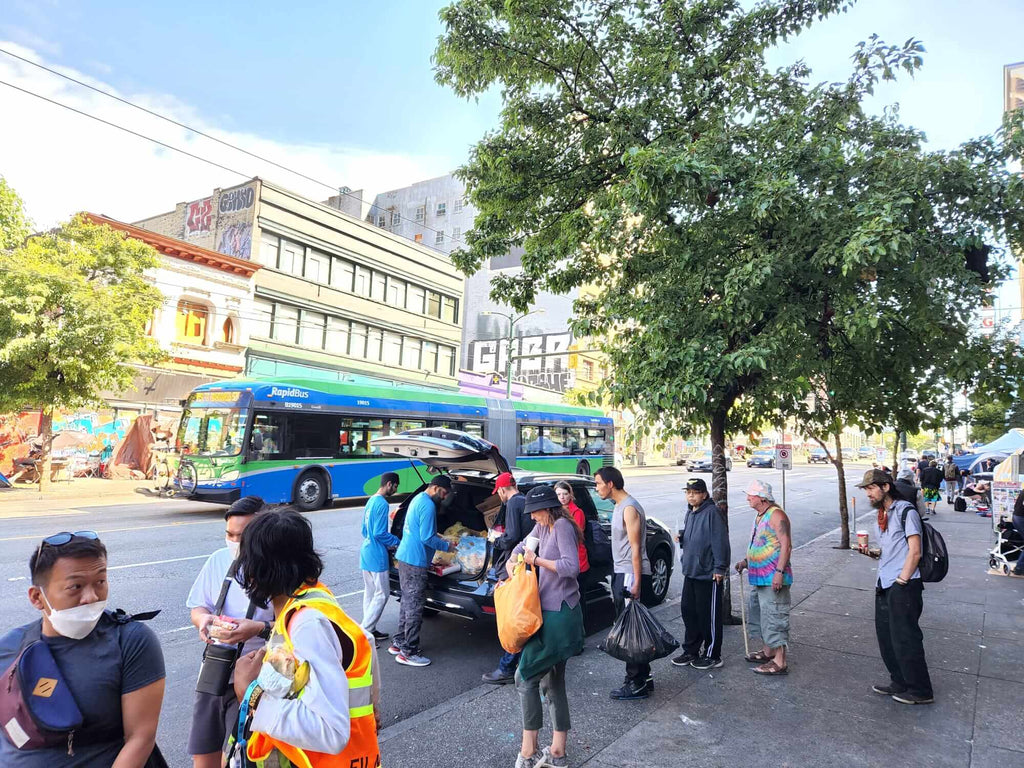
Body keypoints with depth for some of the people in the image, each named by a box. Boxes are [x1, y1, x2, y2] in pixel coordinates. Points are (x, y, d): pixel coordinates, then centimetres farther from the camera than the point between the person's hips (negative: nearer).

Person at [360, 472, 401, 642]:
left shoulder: (371, 501, 11)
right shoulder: (382, 504, -18)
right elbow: (380, 533, -21)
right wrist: (398, 542, -6)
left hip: (366, 554, 10)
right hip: (376, 557, -10)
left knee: (370, 593, 15)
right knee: (381, 594, -1)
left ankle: (370, 629, 22)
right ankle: (365, 631, 0)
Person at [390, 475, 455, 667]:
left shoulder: (418, 499, 14)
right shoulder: (428, 505, -18)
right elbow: (427, 538, -19)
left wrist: (437, 537, 21)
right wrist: (447, 546, -7)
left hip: (404, 557, 10)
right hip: (415, 561, -10)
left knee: (407, 602, 18)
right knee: (415, 607, -3)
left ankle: (398, 643, 27)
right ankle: (408, 652, 3)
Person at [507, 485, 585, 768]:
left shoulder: (562, 526, -15)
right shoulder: (544, 526, 12)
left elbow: (571, 567, -25)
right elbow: (524, 544, 27)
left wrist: (537, 560, -16)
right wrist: (512, 560, 7)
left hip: (558, 617, -10)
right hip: (553, 615, 10)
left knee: (525, 678, -4)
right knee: (553, 684, 15)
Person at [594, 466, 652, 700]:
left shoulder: (629, 508, -16)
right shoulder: (619, 506, 14)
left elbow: (635, 548, -19)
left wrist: (636, 582, -21)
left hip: (630, 574, -10)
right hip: (620, 573, 10)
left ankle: (637, 683, 4)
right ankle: (643, 677, 24)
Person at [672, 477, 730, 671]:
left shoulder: (712, 513, -16)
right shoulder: (690, 513, 12)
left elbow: (720, 541, -19)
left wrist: (720, 568, -20)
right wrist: (681, 538, 8)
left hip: (708, 574, -9)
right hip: (690, 571, 9)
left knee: (709, 615, 3)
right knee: (688, 610, 14)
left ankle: (712, 656, 17)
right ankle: (691, 651, 28)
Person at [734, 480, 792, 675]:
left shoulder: (776, 515, -15)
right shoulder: (760, 516, 15)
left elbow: (786, 545, -21)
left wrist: (779, 572, -26)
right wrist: (746, 561, 17)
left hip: (773, 578, -11)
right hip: (758, 578, 11)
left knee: (774, 616, -7)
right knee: (758, 613, 19)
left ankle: (780, 662, 0)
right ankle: (767, 652, 32)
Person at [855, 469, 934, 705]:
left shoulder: (905, 511, -10)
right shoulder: (882, 515, 16)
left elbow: (915, 551, -15)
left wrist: (901, 581, -17)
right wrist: (872, 553, 4)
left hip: (904, 586, -9)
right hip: (884, 585, 9)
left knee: (905, 639, -1)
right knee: (886, 637, 14)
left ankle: (920, 691, 13)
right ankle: (900, 684, 28)